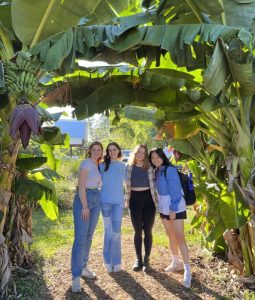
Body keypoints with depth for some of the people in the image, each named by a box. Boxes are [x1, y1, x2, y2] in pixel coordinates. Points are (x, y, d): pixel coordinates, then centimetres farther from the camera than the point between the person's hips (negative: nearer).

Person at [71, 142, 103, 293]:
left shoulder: (97, 165, 14)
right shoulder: (86, 163, -11)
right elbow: (81, 185, -17)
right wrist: (84, 206, -19)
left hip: (96, 201, 8)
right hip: (83, 200, -8)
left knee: (89, 236, 14)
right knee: (80, 238, -9)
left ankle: (83, 268, 27)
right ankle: (76, 276, -3)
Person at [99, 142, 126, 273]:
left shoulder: (123, 166, 9)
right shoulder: (103, 165, 6)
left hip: (118, 201, 0)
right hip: (105, 200, 0)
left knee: (116, 231, -2)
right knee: (108, 230, 5)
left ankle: (116, 261, 11)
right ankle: (108, 261, 16)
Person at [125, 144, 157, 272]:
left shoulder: (149, 167, 1)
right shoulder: (129, 167, 2)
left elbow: (153, 184, 3)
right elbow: (127, 185, 5)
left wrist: (156, 199, -2)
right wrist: (126, 201, 2)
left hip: (148, 199, 0)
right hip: (135, 199, 1)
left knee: (148, 231, 6)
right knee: (138, 231, 9)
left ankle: (147, 260, 19)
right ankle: (138, 259, 22)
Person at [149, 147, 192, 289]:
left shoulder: (170, 169, -17)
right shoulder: (157, 171, 6)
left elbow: (175, 190, -20)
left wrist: (173, 209, -21)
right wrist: (162, 207, 9)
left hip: (176, 207, -8)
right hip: (164, 208, 8)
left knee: (180, 238, -7)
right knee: (171, 236, 18)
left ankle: (187, 270, 1)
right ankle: (176, 262, 34)